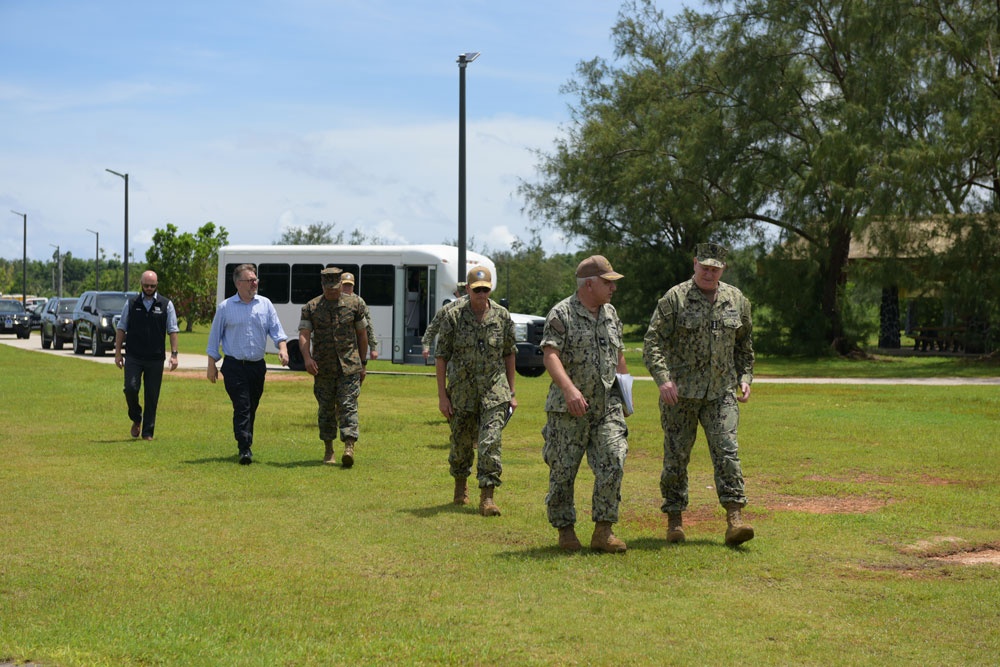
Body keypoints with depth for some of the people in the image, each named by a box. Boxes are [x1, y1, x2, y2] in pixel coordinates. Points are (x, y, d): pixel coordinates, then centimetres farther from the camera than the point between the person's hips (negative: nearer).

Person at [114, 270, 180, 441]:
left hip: (156, 358, 0)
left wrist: (174, 354, -4)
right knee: (131, 388, -13)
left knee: (152, 396, 2)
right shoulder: (131, 303, 7)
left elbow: (173, 330, 4)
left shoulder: (166, 305, 5)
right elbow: (121, 329, 9)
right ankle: (136, 419, 14)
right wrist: (117, 353, 4)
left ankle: (148, 432, 11)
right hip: (133, 357, 0)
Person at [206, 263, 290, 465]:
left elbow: (276, 329, 6)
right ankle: (245, 450, -16)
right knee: (242, 408, -12)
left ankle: (246, 445, 25)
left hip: (258, 365, 3)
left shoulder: (265, 304, 8)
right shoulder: (225, 308, 2)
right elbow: (214, 337, 6)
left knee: (252, 408, 11)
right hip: (234, 366, -3)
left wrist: (282, 348, -12)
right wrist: (211, 365, 4)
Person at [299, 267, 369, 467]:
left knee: (348, 406, -11)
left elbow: (362, 335, 12)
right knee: (326, 409, 8)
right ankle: (328, 450, 19)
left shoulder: (354, 304, 5)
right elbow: (304, 335, -7)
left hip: (349, 366, -1)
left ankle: (349, 447, -19)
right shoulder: (311, 308, 3)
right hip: (323, 368, 1)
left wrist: (363, 364, 12)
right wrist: (307, 357, -24)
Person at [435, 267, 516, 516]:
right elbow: (441, 356, -2)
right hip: (462, 390, 0)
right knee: (461, 443, 12)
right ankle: (461, 484, 38)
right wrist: (442, 395, -5)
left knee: (490, 443, -12)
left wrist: (511, 392, 9)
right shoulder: (453, 317, -5)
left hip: (494, 391, 0)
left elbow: (509, 354, 10)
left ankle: (487, 497, -8)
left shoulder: (502, 316, 1)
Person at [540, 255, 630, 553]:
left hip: (607, 406, 5)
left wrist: (626, 392, 23)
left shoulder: (611, 314, 14)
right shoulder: (561, 314, -7)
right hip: (569, 408, -5)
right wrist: (569, 388, -32)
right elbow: (551, 355, -18)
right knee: (563, 470, 2)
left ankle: (603, 531, -2)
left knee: (613, 464, -9)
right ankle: (565, 529, 18)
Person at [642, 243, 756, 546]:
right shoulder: (675, 298, -5)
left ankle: (734, 520, -11)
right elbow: (653, 342, -8)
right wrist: (663, 379, -20)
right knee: (676, 455, 3)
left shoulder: (737, 300, 7)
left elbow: (745, 343, 21)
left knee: (727, 451, -9)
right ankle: (674, 521, 15)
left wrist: (745, 378, 11)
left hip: (721, 392, 2)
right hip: (680, 392, -2)